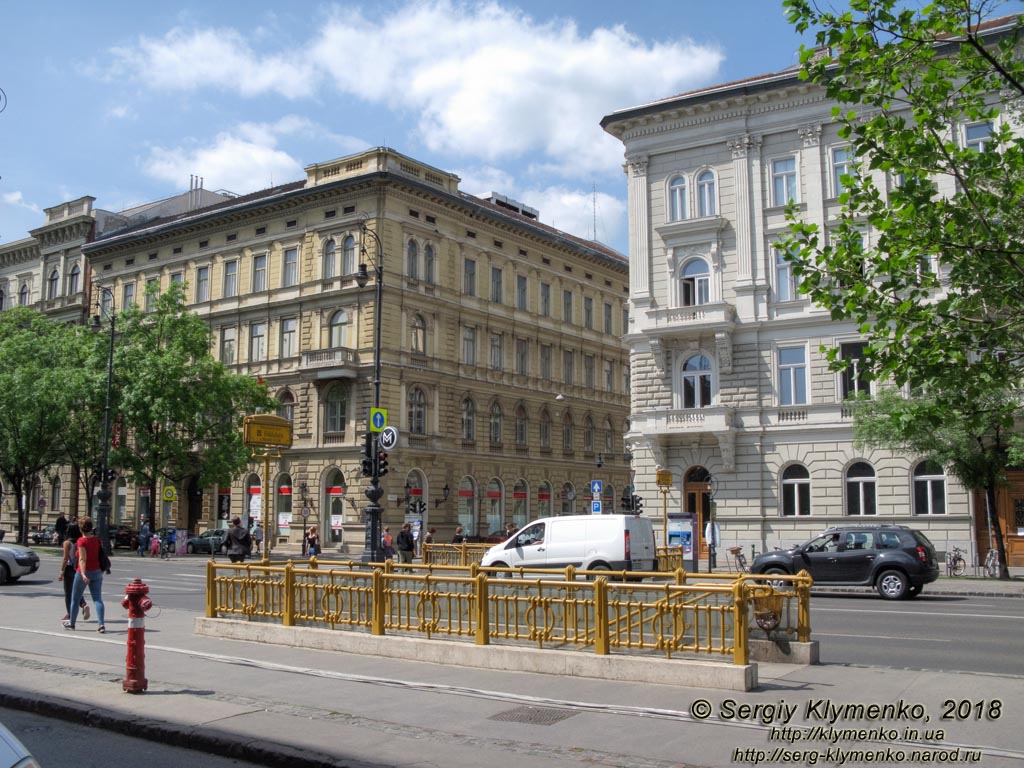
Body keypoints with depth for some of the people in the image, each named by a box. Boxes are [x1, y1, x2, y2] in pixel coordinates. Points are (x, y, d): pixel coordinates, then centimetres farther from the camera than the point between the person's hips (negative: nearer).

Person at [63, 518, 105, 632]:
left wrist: (83, 574, -29)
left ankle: (71, 623, 29)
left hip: (83, 572, -4)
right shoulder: (97, 540, 3)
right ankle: (101, 624, -14)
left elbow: (82, 559, -22)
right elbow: (100, 555, 6)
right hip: (97, 572, 4)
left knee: (75, 599, 15)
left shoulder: (82, 541, -13)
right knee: (98, 598, -1)